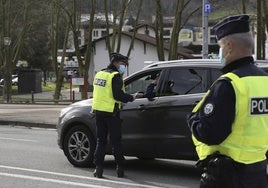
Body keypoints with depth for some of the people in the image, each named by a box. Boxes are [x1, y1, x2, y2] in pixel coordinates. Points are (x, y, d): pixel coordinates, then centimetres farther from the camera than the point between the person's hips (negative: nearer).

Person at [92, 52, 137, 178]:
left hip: (98, 110, 7)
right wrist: (131, 98, -6)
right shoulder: (115, 76, -11)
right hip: (110, 112, -7)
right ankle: (120, 168, 9)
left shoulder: (99, 74, 14)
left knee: (101, 140, 10)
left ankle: (98, 168, 2)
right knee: (116, 141, 3)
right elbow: (118, 95, -19)